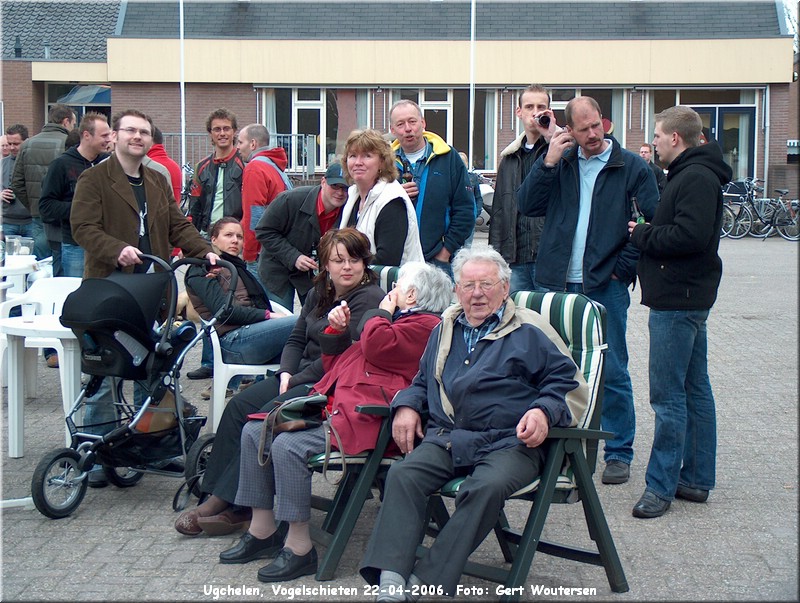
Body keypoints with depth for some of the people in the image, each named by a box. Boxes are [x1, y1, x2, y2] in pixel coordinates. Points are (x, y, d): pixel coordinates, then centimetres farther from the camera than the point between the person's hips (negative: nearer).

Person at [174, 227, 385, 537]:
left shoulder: (370, 299, -11)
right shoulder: (318, 294, 16)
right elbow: (296, 339, 17)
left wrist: (296, 380, -15)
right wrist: (285, 373, -3)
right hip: (300, 375, 9)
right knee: (239, 406, -9)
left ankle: (232, 505, -17)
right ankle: (216, 497, -10)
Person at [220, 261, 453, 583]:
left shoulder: (425, 325, -1)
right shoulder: (393, 320, 30)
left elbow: (376, 347, -20)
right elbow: (336, 366, 33)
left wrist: (382, 312, 1)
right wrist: (336, 331, 15)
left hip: (361, 419, -11)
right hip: (330, 406, 11)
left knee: (288, 446, -29)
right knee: (254, 431, 2)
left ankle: (300, 548, -19)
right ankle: (263, 531, 6)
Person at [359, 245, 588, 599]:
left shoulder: (529, 330, 9)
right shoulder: (445, 328, 24)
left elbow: (570, 385, 7)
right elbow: (423, 380, 37)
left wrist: (544, 411, -13)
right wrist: (406, 405, 16)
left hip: (508, 442, -4)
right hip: (446, 438, 4)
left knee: (487, 488, -35)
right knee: (402, 475, -25)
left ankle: (424, 581, -31)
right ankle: (391, 579, -34)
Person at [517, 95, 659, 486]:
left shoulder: (632, 168, 0)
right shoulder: (560, 163, 9)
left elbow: (652, 224, -1)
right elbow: (527, 205, 2)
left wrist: (623, 268, -7)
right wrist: (547, 163, -7)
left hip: (605, 286, -3)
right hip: (557, 283, 3)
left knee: (612, 372, 1)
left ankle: (619, 452, 12)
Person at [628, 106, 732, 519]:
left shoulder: (696, 178, -15)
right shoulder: (691, 174, 18)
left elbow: (689, 236, -26)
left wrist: (641, 234, -13)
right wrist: (646, 234, 2)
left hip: (678, 301, -11)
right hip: (687, 297, 11)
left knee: (668, 395, -7)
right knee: (694, 390, 13)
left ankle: (661, 485, -2)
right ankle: (696, 479, 21)